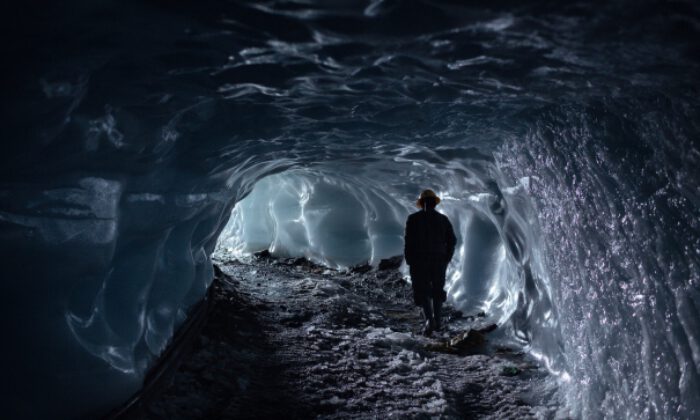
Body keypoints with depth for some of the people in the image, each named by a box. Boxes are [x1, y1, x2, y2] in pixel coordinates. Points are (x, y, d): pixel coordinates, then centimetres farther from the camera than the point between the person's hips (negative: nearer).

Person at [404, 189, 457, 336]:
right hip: (439, 261, 3)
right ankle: (437, 321, 21)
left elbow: (408, 241, -7)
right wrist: (446, 258, 12)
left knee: (422, 291, 3)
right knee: (437, 290, 17)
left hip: (419, 261, -2)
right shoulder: (443, 219, 4)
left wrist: (409, 261, 2)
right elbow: (452, 240, 2)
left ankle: (429, 319, -17)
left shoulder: (413, 219, -4)